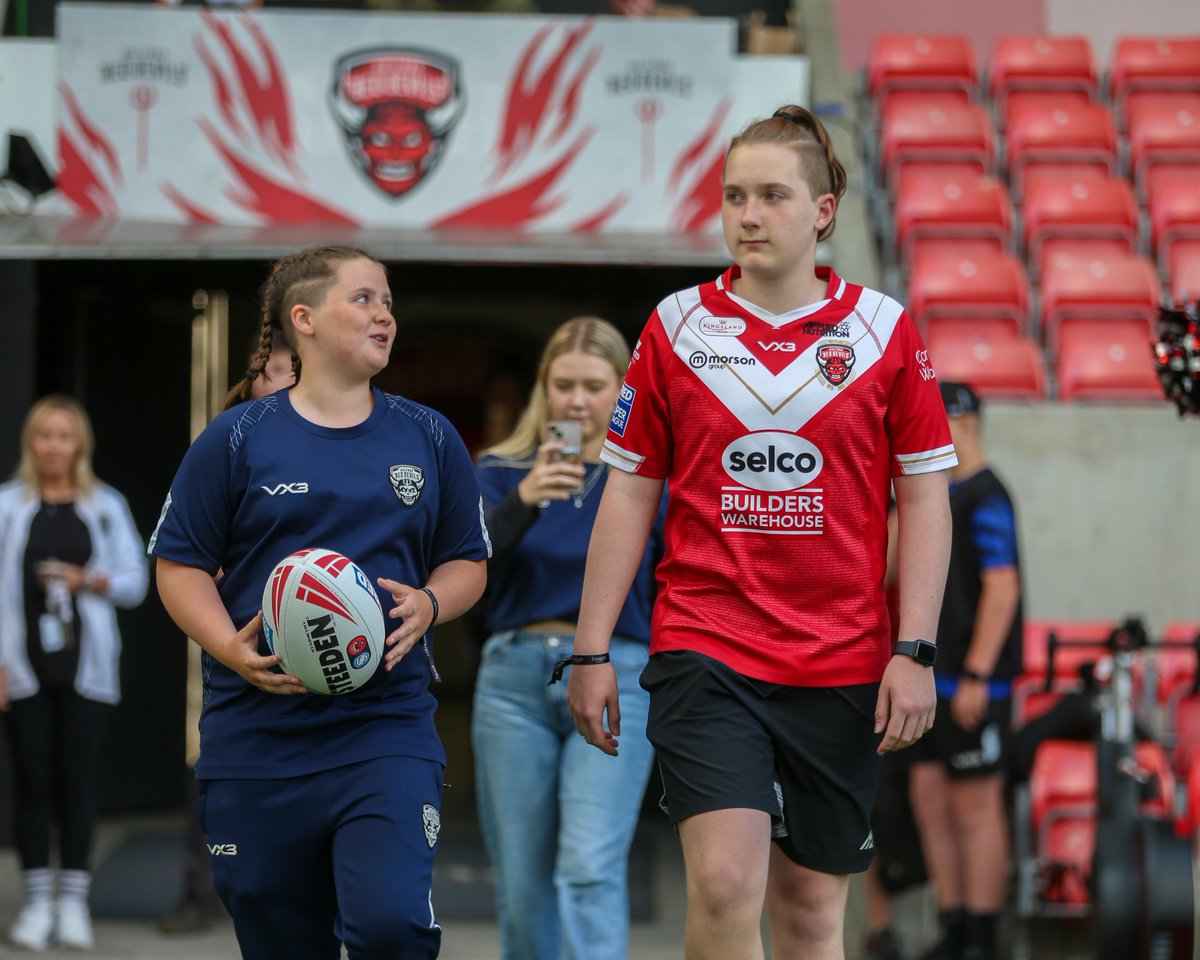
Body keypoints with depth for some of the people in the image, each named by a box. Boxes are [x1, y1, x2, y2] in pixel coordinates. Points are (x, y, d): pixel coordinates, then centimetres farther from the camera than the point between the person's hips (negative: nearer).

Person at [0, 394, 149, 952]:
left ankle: (74, 902, 4)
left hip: (84, 665, 1)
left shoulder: (106, 506, 9)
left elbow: (135, 582, 9)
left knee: (78, 783, -2)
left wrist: (90, 580, -10)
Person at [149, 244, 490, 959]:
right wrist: (230, 648, -13)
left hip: (389, 724, 1)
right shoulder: (238, 439, 2)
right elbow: (181, 563, 4)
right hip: (259, 734, -1)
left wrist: (429, 604, -6)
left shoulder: (429, 438, 10)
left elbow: (469, 561, 16)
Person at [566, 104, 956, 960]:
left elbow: (926, 497, 4)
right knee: (725, 880, -18)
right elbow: (628, 495, 8)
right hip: (703, 650, -1)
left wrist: (915, 652, -4)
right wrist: (592, 650, 4)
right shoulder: (676, 327, 4)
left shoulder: (885, 330, 2)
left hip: (843, 664, 1)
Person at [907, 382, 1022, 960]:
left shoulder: (984, 499, -14)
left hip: (973, 681, -9)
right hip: (935, 679, 9)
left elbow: (1002, 589, -20)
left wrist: (977, 675, -23)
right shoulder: (940, 495, 15)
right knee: (930, 801, 10)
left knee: (975, 808, -4)